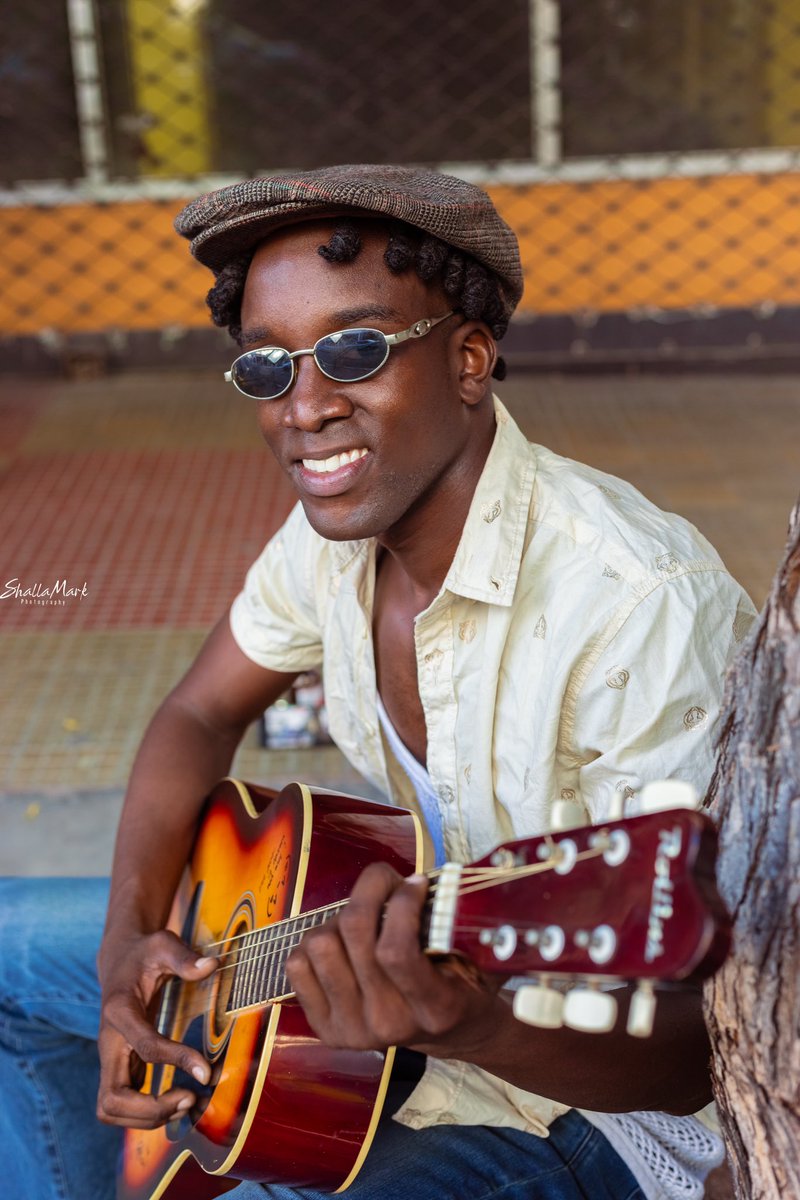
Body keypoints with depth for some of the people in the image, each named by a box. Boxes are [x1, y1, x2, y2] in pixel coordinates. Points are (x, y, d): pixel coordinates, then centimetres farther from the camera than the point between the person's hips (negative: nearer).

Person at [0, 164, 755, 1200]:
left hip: (586, 1089, -6)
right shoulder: (341, 524, -8)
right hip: (409, 952, 7)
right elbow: (202, 715, 7)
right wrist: (131, 937, -8)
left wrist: (466, 1024, -47)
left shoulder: (644, 609, -32)